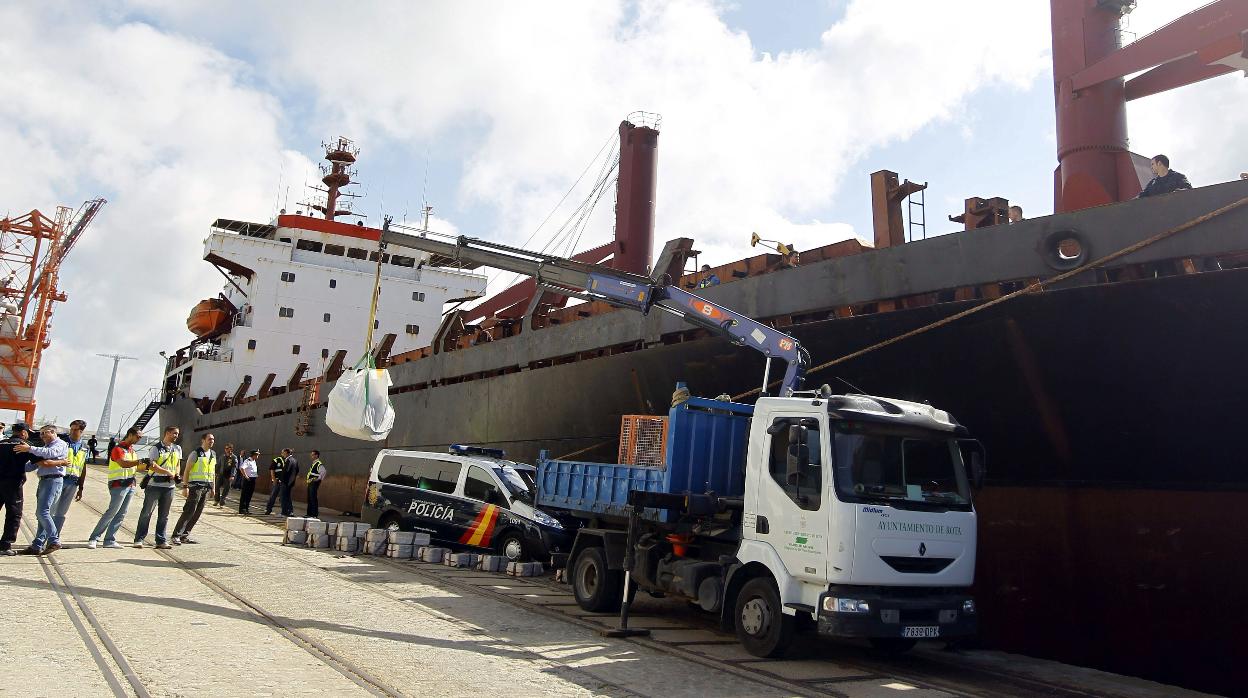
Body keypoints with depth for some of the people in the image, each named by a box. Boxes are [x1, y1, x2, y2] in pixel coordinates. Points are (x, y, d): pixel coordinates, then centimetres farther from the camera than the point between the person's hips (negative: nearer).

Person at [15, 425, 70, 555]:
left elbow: (50, 453, -22)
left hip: (53, 480, -9)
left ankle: (54, 541, -14)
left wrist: (30, 449, -23)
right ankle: (37, 546, 10)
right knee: (41, 514, 8)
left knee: (43, 512, -16)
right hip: (43, 480, 9)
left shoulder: (61, 444, -1)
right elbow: (34, 464, 25)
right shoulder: (45, 447, 26)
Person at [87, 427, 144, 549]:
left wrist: (146, 466, 4)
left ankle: (109, 540, 10)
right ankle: (94, 538, -2)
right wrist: (140, 461, -32)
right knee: (111, 512, -10)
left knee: (121, 515, 6)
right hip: (118, 485, -8)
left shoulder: (132, 450, 18)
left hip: (130, 485, 8)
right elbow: (123, 463, -26)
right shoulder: (118, 449, -9)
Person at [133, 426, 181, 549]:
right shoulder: (157, 448, -5)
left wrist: (176, 475, 6)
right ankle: (139, 539, 10)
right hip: (154, 485, -5)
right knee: (146, 513, 2)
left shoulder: (177, 449, 13)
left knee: (164, 515, 7)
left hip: (170, 486, 5)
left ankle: (161, 541, 11)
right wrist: (168, 472, -15)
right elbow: (152, 466, -12)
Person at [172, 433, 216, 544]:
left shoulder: (213, 454, 14)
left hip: (207, 487, 7)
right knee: (189, 511, -10)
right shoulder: (196, 453, -6)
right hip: (196, 486, -7)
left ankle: (185, 535, 14)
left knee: (197, 513, 7)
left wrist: (213, 488, 18)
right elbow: (186, 471, -8)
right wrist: (185, 486, -14)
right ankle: (176, 535, -6)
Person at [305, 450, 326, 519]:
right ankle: (309, 514, 21)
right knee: (309, 498, 14)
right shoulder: (313, 463, 17)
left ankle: (315, 514, -6)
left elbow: (323, 471, -28)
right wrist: (309, 480, 17)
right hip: (310, 482, 10)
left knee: (313, 498, -9)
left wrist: (319, 479, -22)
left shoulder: (319, 464, -14)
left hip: (314, 483, -10)